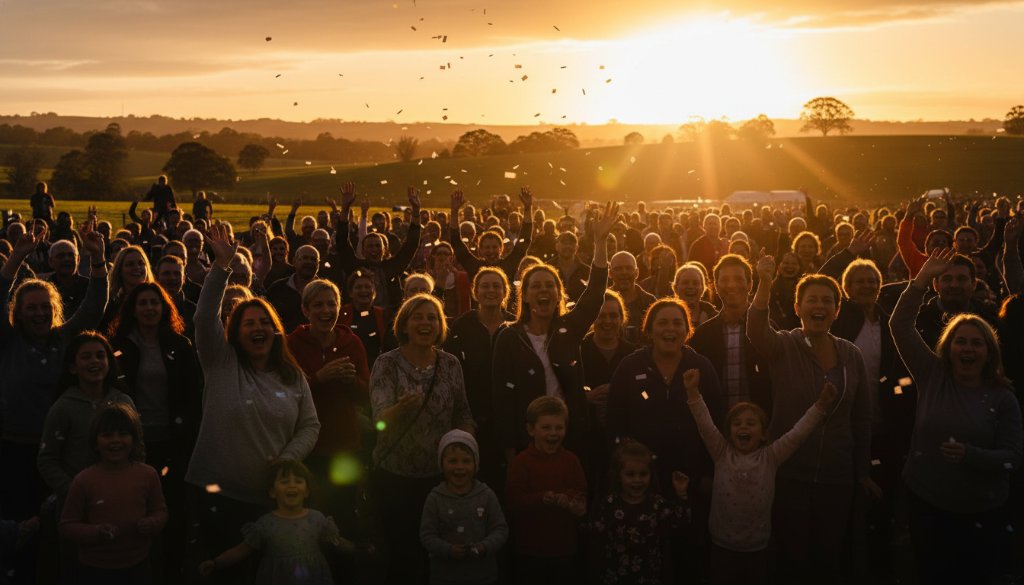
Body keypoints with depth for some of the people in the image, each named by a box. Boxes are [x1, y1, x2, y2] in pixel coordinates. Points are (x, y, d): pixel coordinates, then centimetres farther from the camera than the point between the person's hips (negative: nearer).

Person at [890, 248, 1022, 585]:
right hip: (927, 503, 1)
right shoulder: (932, 376, 0)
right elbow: (900, 326, -4)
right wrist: (922, 279, -11)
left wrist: (970, 455, -24)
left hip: (981, 513, -1)